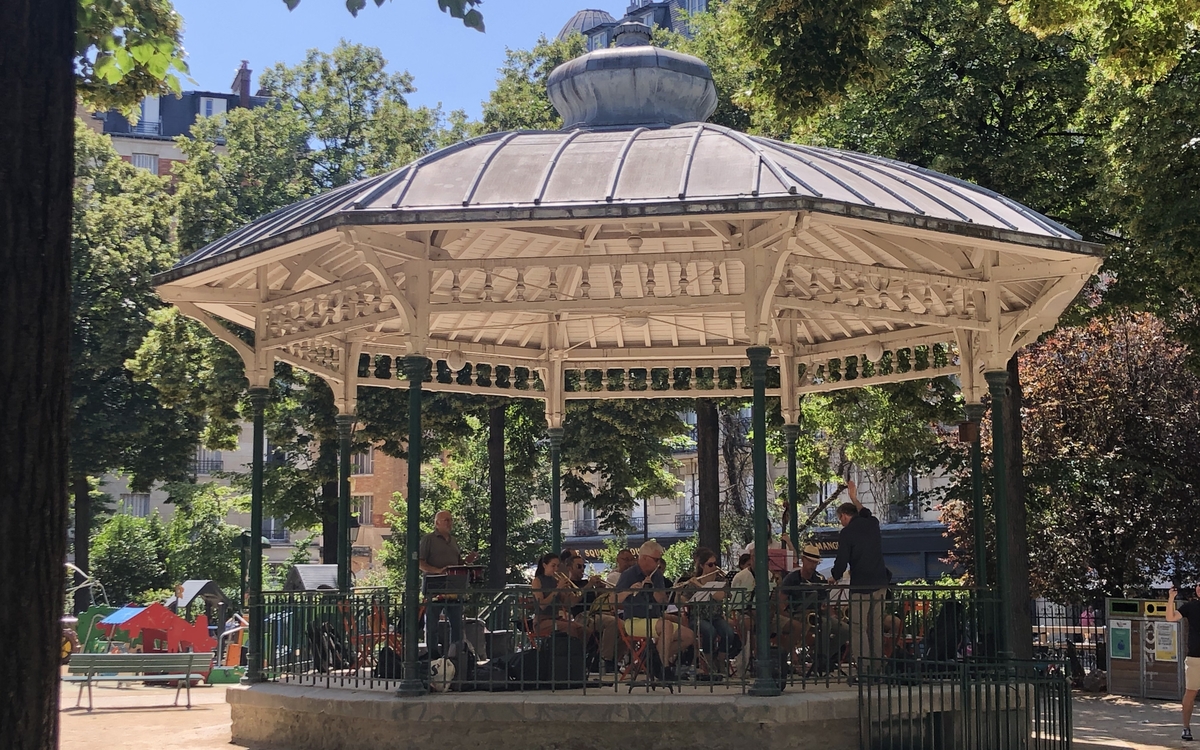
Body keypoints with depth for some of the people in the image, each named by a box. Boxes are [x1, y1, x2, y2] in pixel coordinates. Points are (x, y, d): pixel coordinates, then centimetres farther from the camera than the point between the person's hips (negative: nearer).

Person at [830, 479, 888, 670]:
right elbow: (866, 515, 34)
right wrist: (854, 498, 45)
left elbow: (841, 561, -10)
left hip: (861, 586, -7)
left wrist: (835, 577, 9)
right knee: (877, 626, 12)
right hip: (880, 583, 7)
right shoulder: (872, 524, 9)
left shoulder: (846, 533, -9)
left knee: (859, 628, -1)